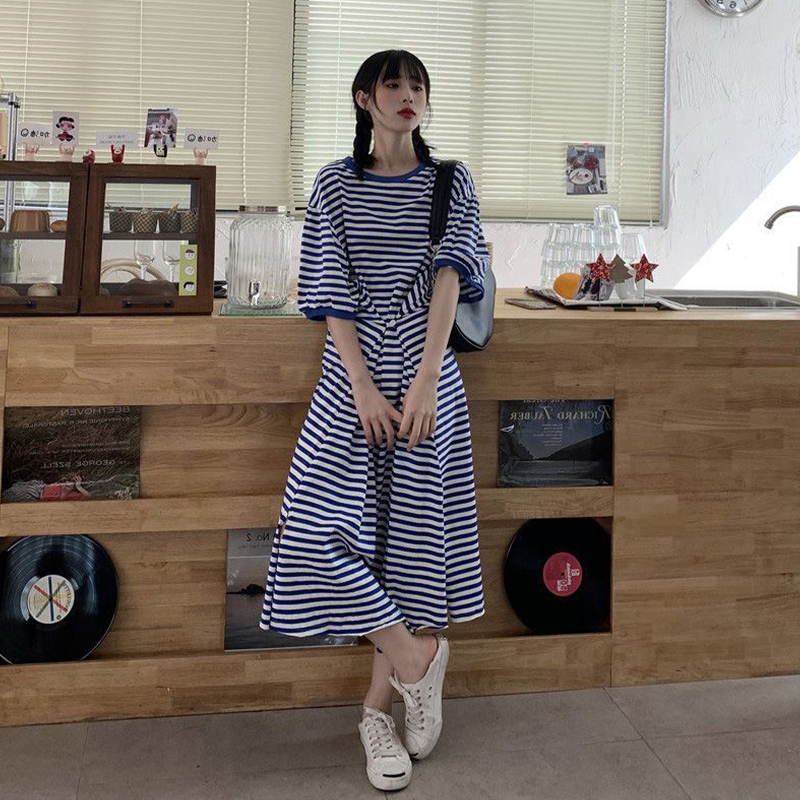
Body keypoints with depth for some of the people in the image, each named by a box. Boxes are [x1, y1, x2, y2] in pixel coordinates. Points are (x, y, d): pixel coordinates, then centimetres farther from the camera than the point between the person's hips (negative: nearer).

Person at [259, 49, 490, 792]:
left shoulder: (450, 182, 6)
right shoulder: (335, 185, 6)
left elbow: (449, 275, -7)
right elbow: (332, 291, -2)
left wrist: (425, 378, -20)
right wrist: (363, 388, -13)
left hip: (425, 370, 0)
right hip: (352, 372, 0)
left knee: (412, 528, 2)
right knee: (322, 521, -14)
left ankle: (377, 709, 15)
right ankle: (416, 656, 7)